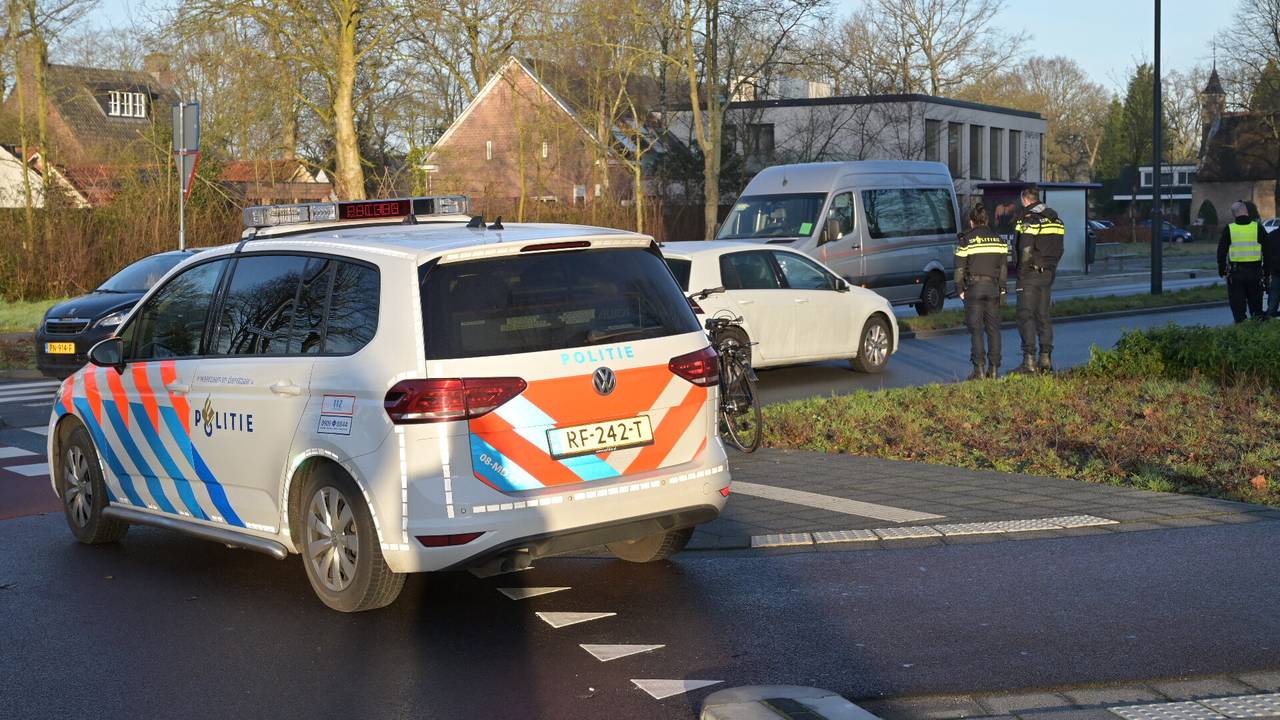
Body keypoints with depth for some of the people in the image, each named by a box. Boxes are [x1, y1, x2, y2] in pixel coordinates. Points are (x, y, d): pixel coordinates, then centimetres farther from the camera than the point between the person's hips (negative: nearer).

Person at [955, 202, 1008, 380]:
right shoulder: (999, 240, 10)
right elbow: (1004, 267, 12)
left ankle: (979, 368, -10)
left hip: (974, 287, -4)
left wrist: (960, 289, 4)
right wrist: (1001, 288, 17)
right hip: (993, 287, 4)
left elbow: (960, 268, -4)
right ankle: (994, 368, 6)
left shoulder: (966, 241, -4)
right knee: (993, 327, 7)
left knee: (975, 328, -4)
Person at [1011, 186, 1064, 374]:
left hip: (1030, 274, -8)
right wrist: (1051, 267, 16)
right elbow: (1059, 249, 15)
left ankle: (1029, 360, -11)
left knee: (1026, 316, -6)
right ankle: (1046, 359, 10)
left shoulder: (1028, 220, -14)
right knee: (1043, 316, 12)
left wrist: (1022, 273, -10)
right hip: (1049, 274, 8)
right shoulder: (1055, 219, 13)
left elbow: (1026, 251, -19)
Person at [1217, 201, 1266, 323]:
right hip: (1255, 271, 1)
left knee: (1238, 304, 4)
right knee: (1255, 304, 11)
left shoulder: (1228, 229, -2)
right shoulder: (1258, 227, 0)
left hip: (1235, 272, -1)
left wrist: (1222, 270, 9)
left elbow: (1221, 252, 1)